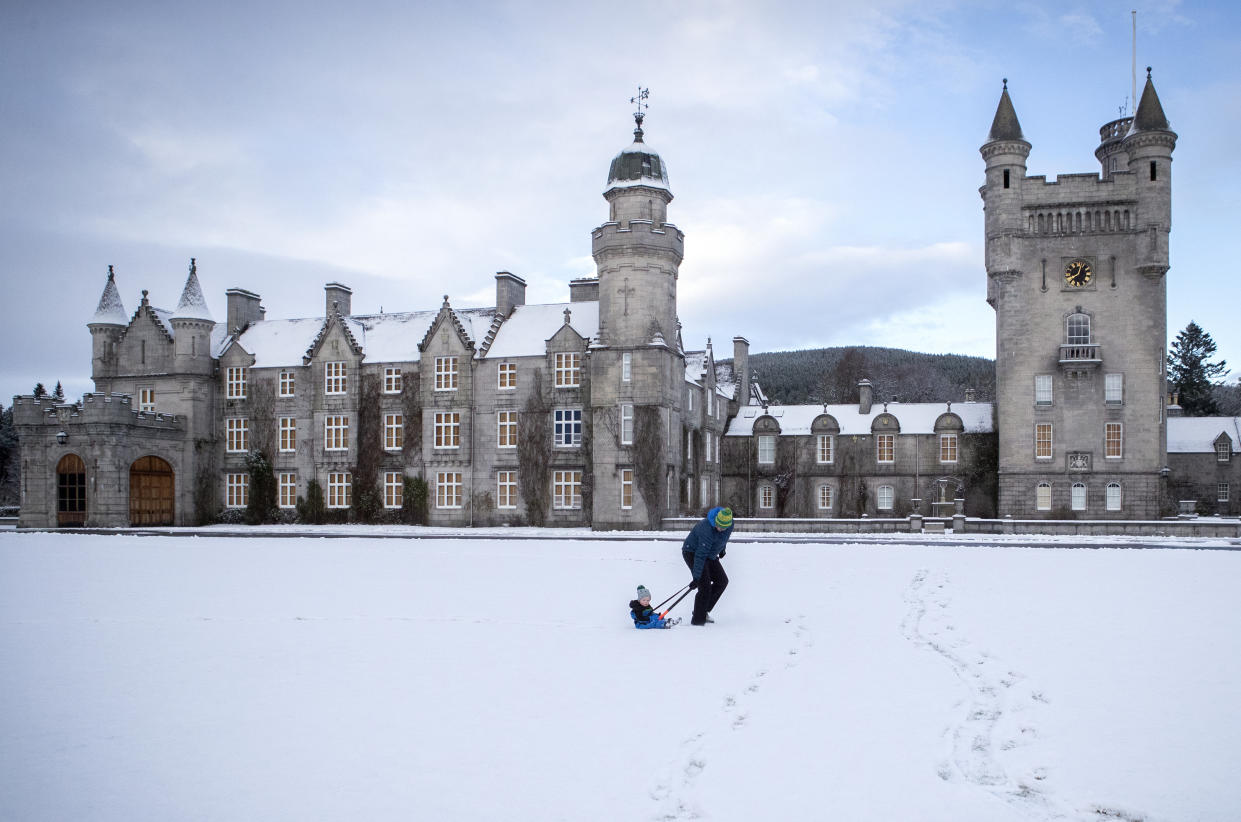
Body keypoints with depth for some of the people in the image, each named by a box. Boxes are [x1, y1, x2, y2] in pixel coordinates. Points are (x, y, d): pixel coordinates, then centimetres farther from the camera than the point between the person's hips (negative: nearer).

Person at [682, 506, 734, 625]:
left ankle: (704, 611, 13)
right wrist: (696, 577, -38)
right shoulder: (707, 530, -37)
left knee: (722, 581, 4)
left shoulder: (729, 523, -14)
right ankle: (698, 621, -7)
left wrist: (722, 549, 23)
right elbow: (700, 555, -37)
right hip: (692, 552, -8)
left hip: (709, 554, 8)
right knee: (705, 586, -15)